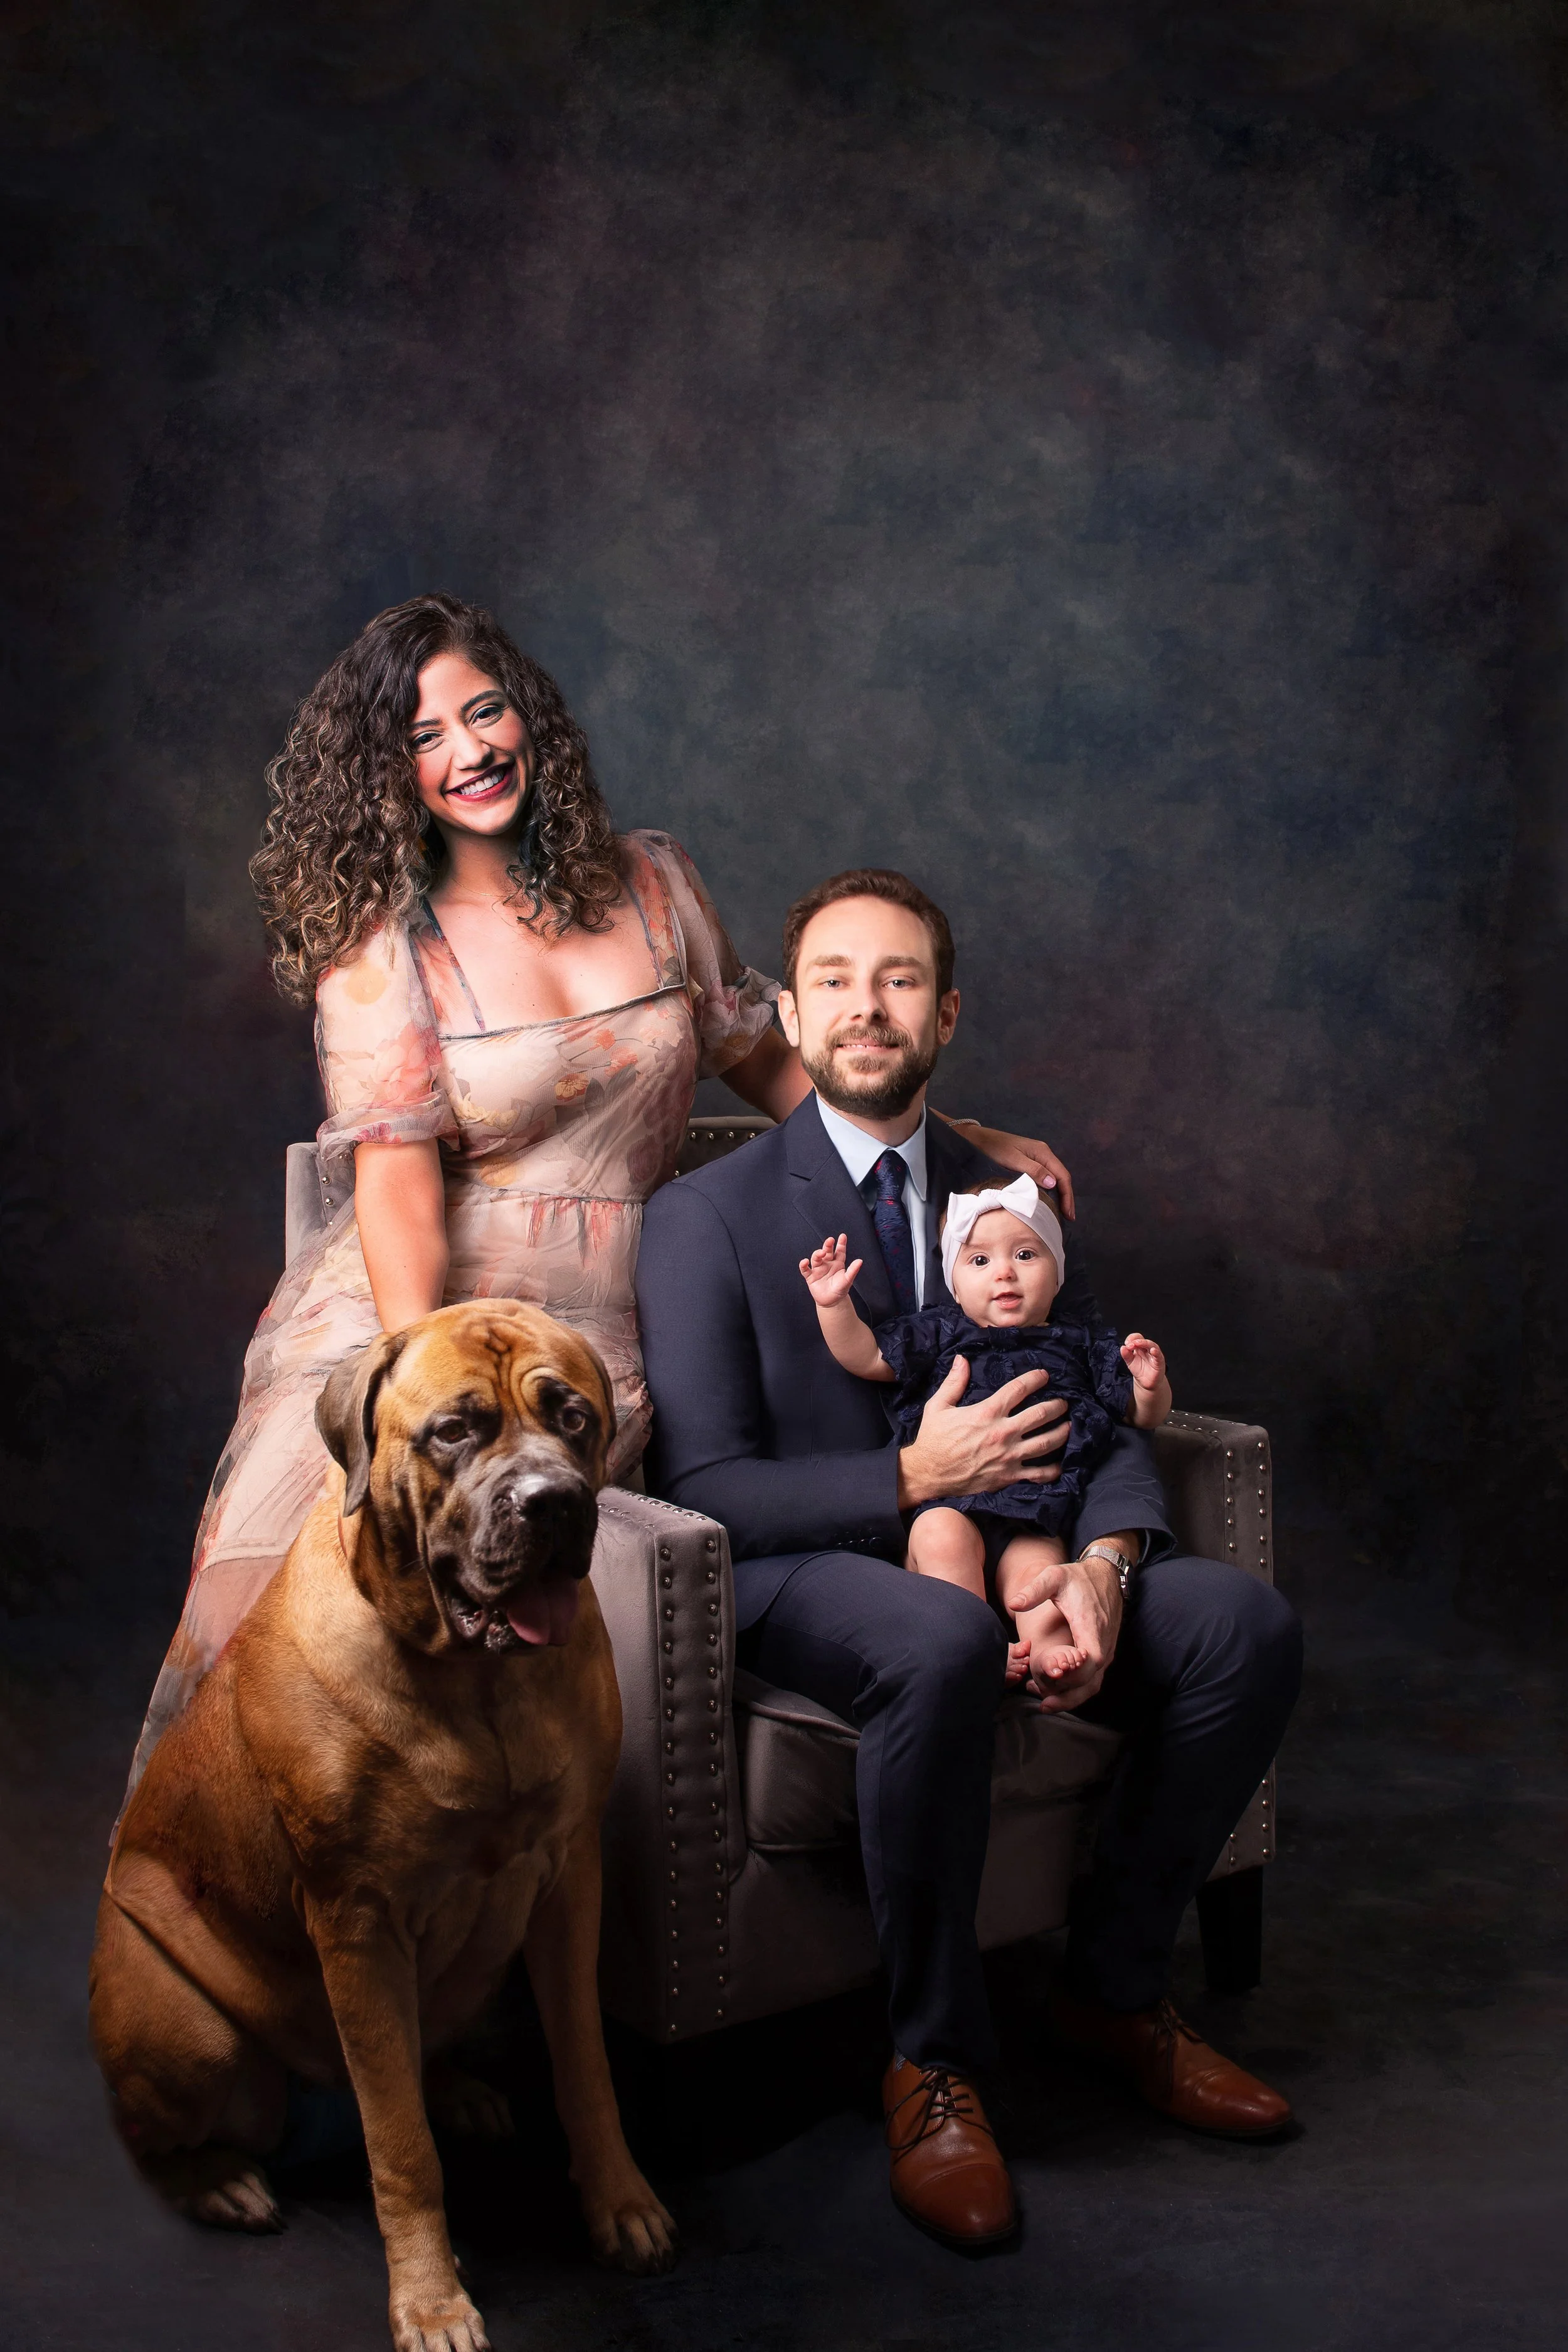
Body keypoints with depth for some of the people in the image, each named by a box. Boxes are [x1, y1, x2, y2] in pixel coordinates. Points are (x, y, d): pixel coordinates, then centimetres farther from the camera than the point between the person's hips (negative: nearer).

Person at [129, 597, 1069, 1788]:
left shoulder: (653, 883, 10)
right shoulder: (379, 943, 1)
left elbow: (765, 1058, 21)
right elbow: (396, 1174, -11)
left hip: (590, 1331, 1)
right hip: (394, 1309, -1)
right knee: (268, 1577, -25)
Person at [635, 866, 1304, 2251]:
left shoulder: (1014, 1197, 11)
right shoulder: (707, 1218, -4)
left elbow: (1107, 1413, 6)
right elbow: (704, 1488, -9)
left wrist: (1104, 1563, -16)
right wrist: (913, 1476, -19)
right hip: (798, 1570, -5)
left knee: (1249, 1623, -18)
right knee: (942, 1642, -39)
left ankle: (1116, 1986, 3)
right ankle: (935, 2060, -16)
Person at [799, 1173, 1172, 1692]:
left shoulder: (1079, 1348, 23)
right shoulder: (940, 1334, 20)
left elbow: (1144, 1415, 23)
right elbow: (866, 1357, 13)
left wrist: (1151, 1384, 0)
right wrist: (834, 1306, -2)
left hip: (1034, 1522, 1)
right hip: (949, 1502, -1)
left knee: (1039, 1572, -30)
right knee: (941, 1537, -34)